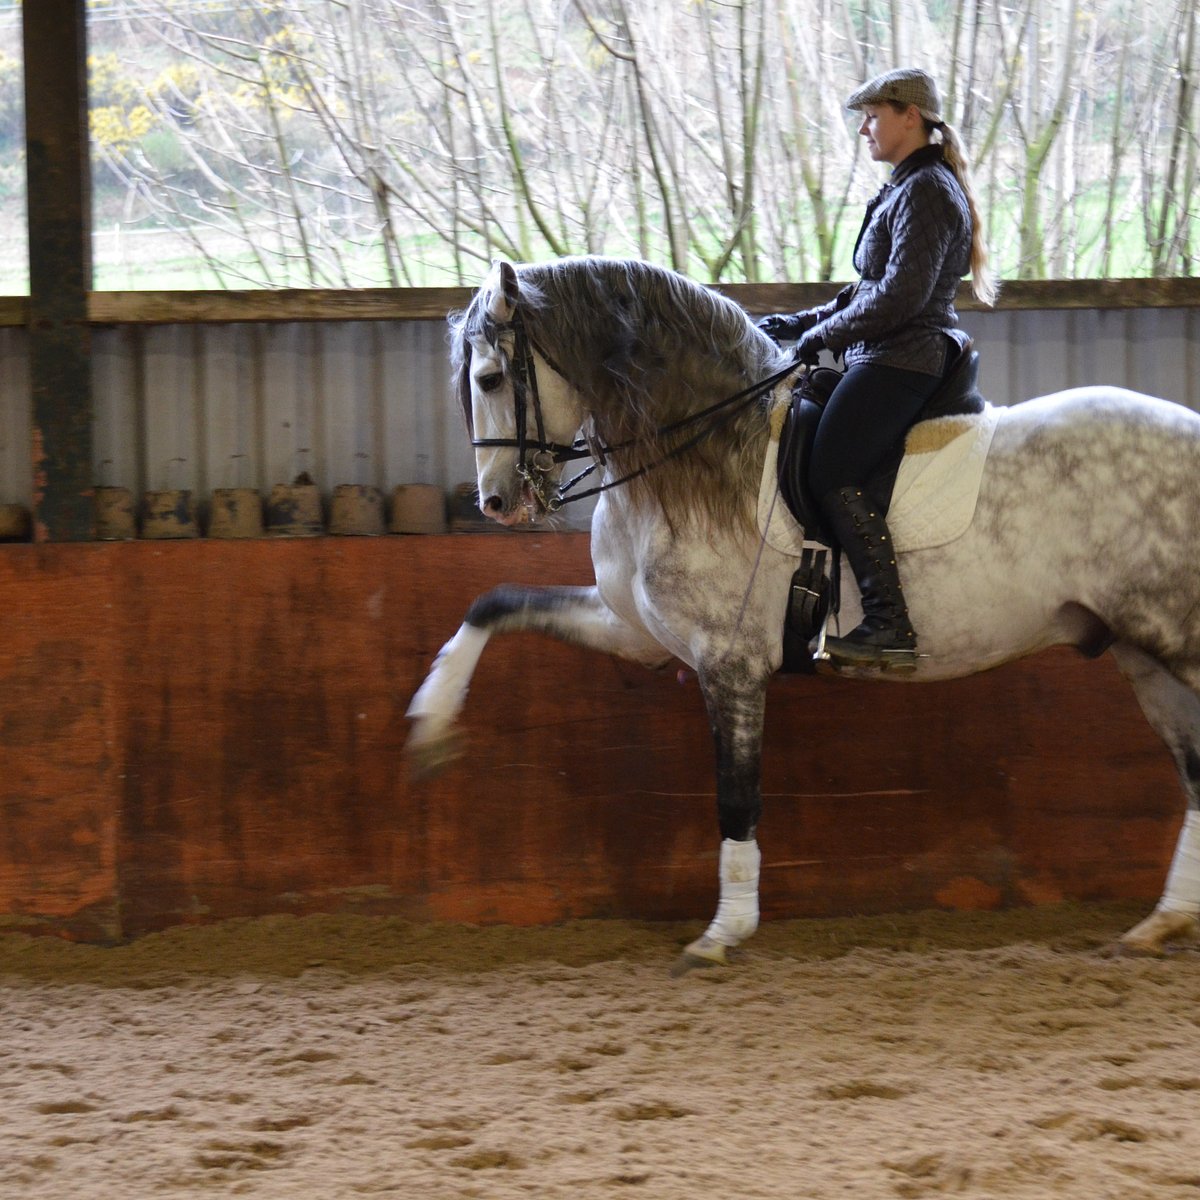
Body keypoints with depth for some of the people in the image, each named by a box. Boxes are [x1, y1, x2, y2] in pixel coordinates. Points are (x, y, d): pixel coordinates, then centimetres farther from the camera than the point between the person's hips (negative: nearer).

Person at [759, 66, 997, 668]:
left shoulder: (925, 191, -13)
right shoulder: (906, 189, 20)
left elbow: (899, 296, -21)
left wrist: (820, 333, -12)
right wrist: (797, 324, 17)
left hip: (903, 360, -11)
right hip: (890, 356, 11)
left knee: (833, 473, -21)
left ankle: (891, 623, -23)